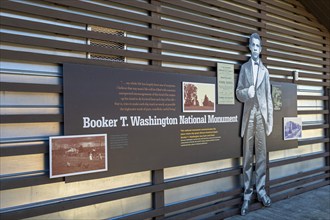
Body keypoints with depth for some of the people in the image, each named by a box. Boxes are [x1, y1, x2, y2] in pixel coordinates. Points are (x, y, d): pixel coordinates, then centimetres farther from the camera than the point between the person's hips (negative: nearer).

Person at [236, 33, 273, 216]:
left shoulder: (265, 70, 13)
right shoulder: (244, 67, 11)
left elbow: (269, 97, 10)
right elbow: (238, 92, 5)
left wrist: (270, 120, 4)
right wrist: (246, 92, -18)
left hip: (262, 114, 1)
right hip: (249, 114, -1)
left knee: (261, 155, 5)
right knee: (247, 156, 1)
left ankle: (261, 191, 17)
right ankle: (247, 195, 7)